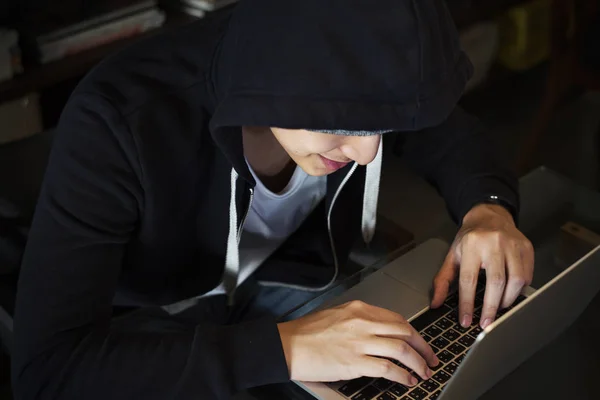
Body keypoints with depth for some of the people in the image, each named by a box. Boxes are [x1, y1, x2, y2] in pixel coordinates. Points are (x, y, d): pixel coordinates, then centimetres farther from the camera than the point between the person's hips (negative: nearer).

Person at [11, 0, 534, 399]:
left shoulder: (355, 80, -20)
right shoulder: (117, 120, -34)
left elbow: (449, 134, 0)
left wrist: (487, 204, -22)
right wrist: (279, 348, -44)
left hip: (283, 278, 4)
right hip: (149, 327, -3)